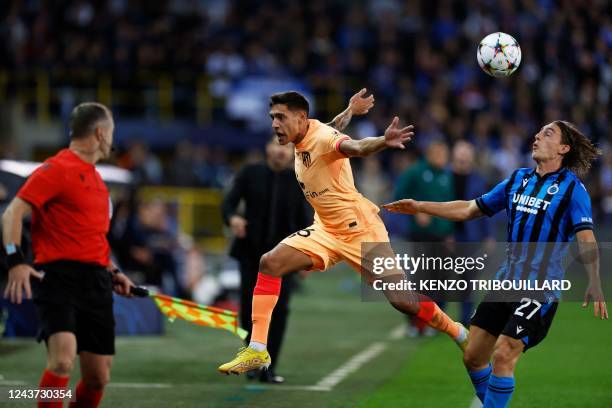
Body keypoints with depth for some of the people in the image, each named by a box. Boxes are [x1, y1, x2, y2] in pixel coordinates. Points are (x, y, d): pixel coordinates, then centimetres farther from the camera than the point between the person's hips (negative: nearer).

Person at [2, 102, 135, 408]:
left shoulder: (96, 179, 22)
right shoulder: (57, 169, -4)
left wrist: (112, 272, 22)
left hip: (96, 283, 8)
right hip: (59, 276, -8)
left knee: (98, 377, 5)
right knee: (63, 358, -26)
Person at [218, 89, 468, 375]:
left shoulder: (322, 137, -22)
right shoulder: (301, 143, 3)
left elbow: (355, 147, -45)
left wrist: (383, 142, -64)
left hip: (361, 230, -8)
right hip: (326, 230, 8)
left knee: (404, 302, -9)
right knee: (269, 263, -10)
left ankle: (459, 334, 17)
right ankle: (257, 350, -8)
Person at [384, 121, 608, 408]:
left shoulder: (572, 188, -7)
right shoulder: (518, 179, 13)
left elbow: (585, 238, -18)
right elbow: (470, 209, 20)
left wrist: (594, 282, -34)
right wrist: (419, 206, 18)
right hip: (506, 281, 7)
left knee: (503, 356, -17)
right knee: (473, 356, 6)